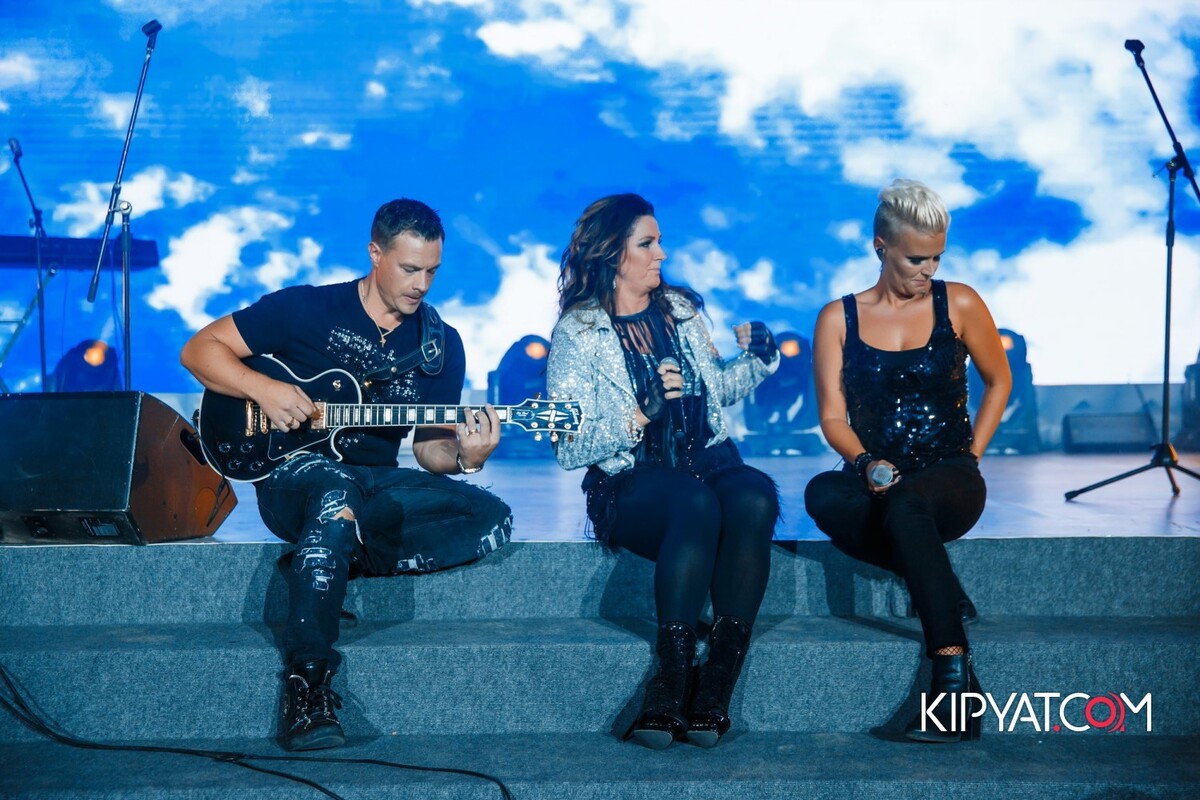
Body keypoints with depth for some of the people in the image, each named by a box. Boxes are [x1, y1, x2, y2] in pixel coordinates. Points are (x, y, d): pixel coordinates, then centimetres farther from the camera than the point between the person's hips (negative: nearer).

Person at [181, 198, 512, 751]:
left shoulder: (441, 346, 7)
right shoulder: (306, 308, -3)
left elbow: (428, 448, 9)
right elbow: (199, 349, -1)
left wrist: (463, 457, -15)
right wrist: (262, 387, -18)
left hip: (380, 482, 4)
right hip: (294, 472, -4)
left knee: (491, 520, -20)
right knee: (338, 488, -42)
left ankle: (330, 560, -21)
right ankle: (307, 685, -42)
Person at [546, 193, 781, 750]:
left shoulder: (682, 309, 18)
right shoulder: (577, 333, 3)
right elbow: (569, 448, -5)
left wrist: (756, 359, 15)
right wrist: (640, 415, -17)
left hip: (709, 461, 4)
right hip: (629, 485, -4)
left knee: (754, 497, -32)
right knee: (696, 502, -39)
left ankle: (712, 693, -37)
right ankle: (668, 693, -39)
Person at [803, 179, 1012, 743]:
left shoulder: (958, 304, 6)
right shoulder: (839, 318, 6)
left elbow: (999, 382, 17)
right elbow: (832, 415, 1)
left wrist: (972, 455, 5)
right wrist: (864, 462, -19)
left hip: (949, 477, -1)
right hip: (876, 479, 2)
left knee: (907, 505, -39)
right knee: (823, 494, -35)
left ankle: (954, 676, -41)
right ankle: (941, 587, -23)